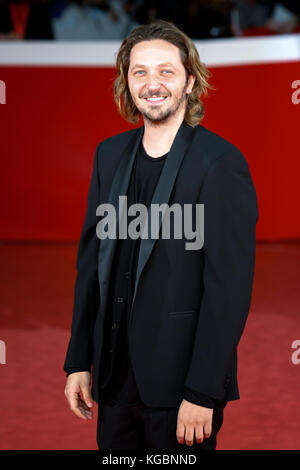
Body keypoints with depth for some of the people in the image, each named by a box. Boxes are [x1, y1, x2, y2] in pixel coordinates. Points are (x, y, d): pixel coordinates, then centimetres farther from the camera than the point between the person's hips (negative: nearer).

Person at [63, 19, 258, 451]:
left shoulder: (221, 163, -12)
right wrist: (79, 362, 9)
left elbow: (229, 288, -15)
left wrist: (202, 394, -17)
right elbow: (92, 260, 12)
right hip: (115, 380, 6)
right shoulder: (110, 154, 8)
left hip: (179, 384, -5)